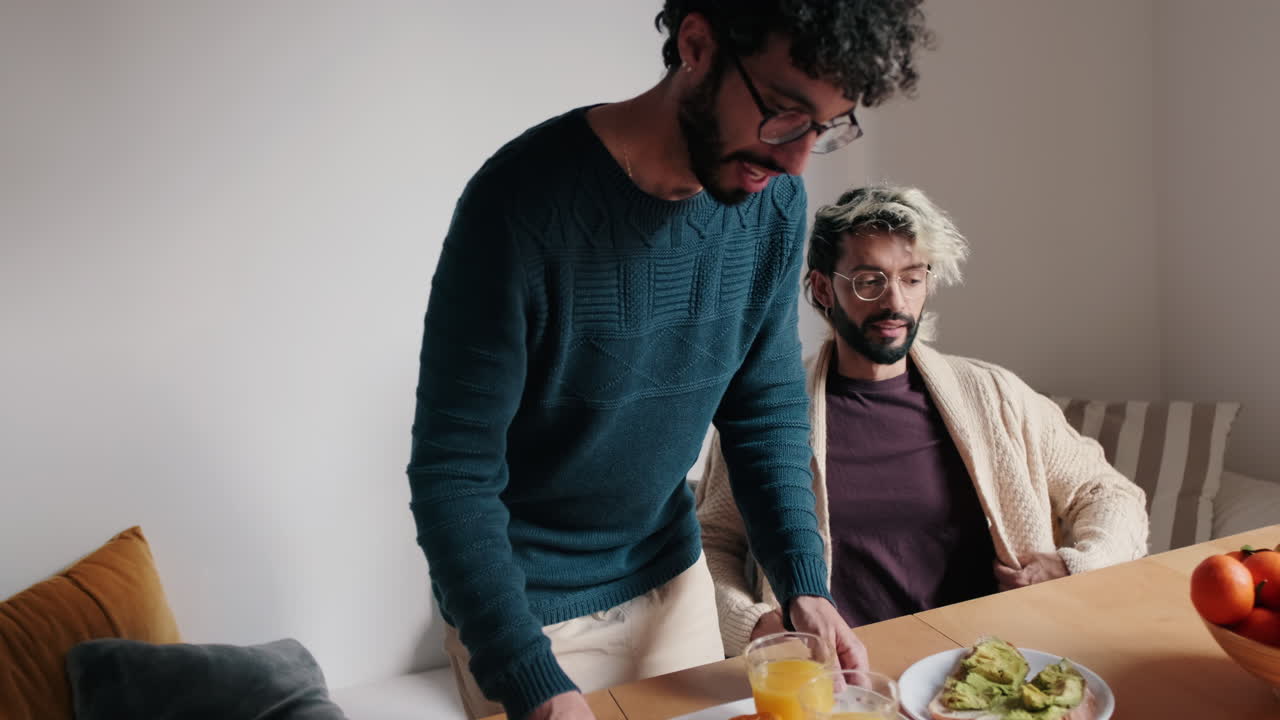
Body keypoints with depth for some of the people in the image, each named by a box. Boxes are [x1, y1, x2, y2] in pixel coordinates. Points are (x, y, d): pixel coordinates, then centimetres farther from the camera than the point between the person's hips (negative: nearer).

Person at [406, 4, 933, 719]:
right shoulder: (525, 200, -27)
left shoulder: (775, 205, -10)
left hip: (675, 578, 5)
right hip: (526, 603, -5)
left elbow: (769, 407, -1)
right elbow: (454, 473, -24)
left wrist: (805, 583, -12)